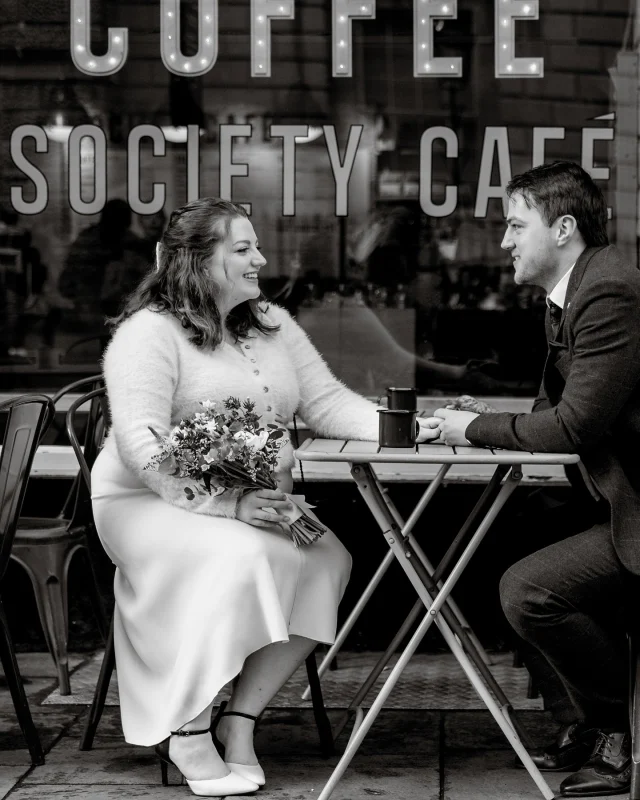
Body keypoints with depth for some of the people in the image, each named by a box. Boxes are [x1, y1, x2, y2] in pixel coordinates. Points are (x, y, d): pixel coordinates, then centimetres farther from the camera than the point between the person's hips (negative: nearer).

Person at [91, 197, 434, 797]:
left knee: (327, 561, -21)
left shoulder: (273, 325, 15)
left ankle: (241, 717, -12)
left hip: (257, 506, 7)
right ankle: (187, 730, -20)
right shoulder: (148, 333, -10)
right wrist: (226, 505, -29)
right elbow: (141, 444, -20)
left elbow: (326, 402, 11)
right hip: (152, 503, -6)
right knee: (239, 559, -35)